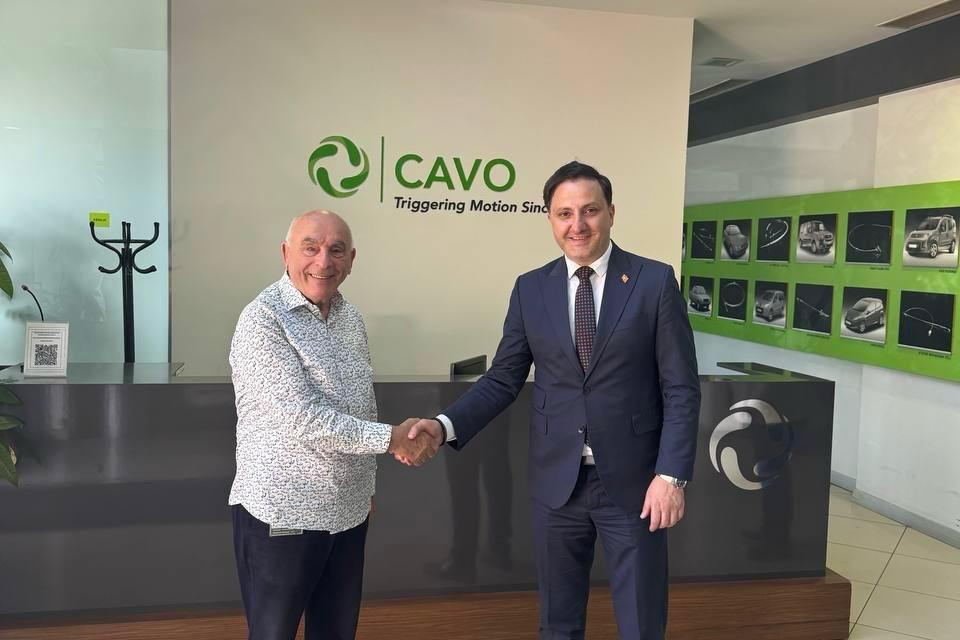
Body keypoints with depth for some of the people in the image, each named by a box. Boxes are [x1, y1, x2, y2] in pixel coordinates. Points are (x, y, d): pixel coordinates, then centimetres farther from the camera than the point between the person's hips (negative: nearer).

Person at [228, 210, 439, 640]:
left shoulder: (350, 318, 7)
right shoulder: (262, 321, -16)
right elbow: (303, 418, -23)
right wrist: (391, 438, -19)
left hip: (348, 510, 7)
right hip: (282, 514, -6)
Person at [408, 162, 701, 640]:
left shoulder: (655, 281, -5)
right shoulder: (530, 289, 3)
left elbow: (681, 388, -5)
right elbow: (503, 379, 3)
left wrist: (672, 474, -12)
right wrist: (445, 425, -12)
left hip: (633, 480, -2)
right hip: (555, 481, 2)